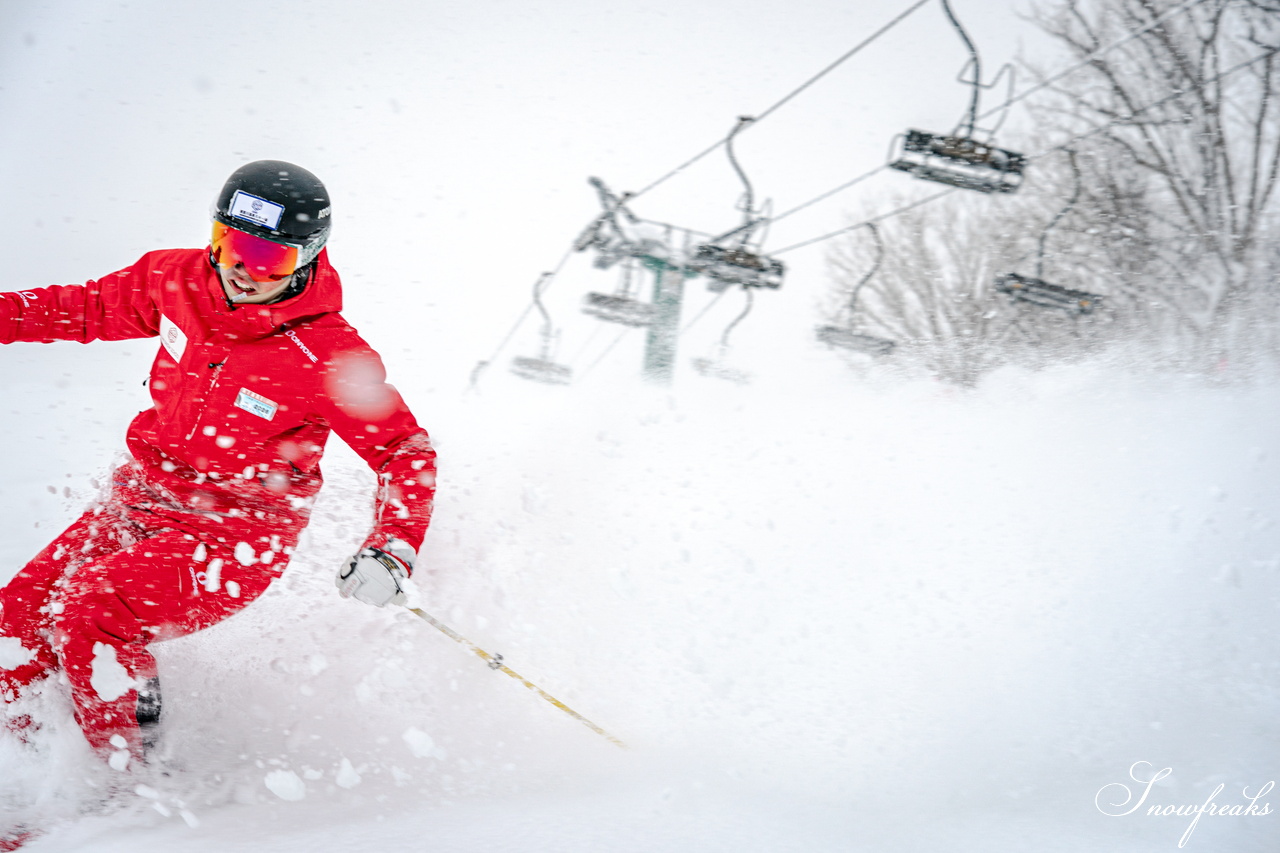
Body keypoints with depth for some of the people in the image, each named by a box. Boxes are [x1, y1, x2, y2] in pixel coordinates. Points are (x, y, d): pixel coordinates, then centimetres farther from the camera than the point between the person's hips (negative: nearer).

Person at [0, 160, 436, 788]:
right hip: (140, 500, 7)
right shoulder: (179, 280, -6)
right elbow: (91, 308, 14)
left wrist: (392, 552, -26)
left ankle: (131, 786, -7)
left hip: (236, 536, -6)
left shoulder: (329, 359, -22)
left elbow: (407, 453, -12)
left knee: (88, 615, -24)